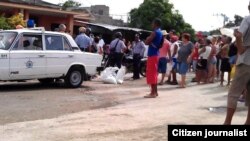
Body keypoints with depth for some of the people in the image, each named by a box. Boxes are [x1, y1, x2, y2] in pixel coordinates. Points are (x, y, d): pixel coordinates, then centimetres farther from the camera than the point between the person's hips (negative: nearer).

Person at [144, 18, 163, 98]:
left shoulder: (155, 32, -15)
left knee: (151, 73, -7)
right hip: (155, 54, 10)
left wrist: (148, 38, 1)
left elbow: (146, 42, -18)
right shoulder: (160, 32, 16)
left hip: (152, 55, -10)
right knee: (154, 73, 14)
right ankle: (155, 91, 19)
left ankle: (153, 93, -7)